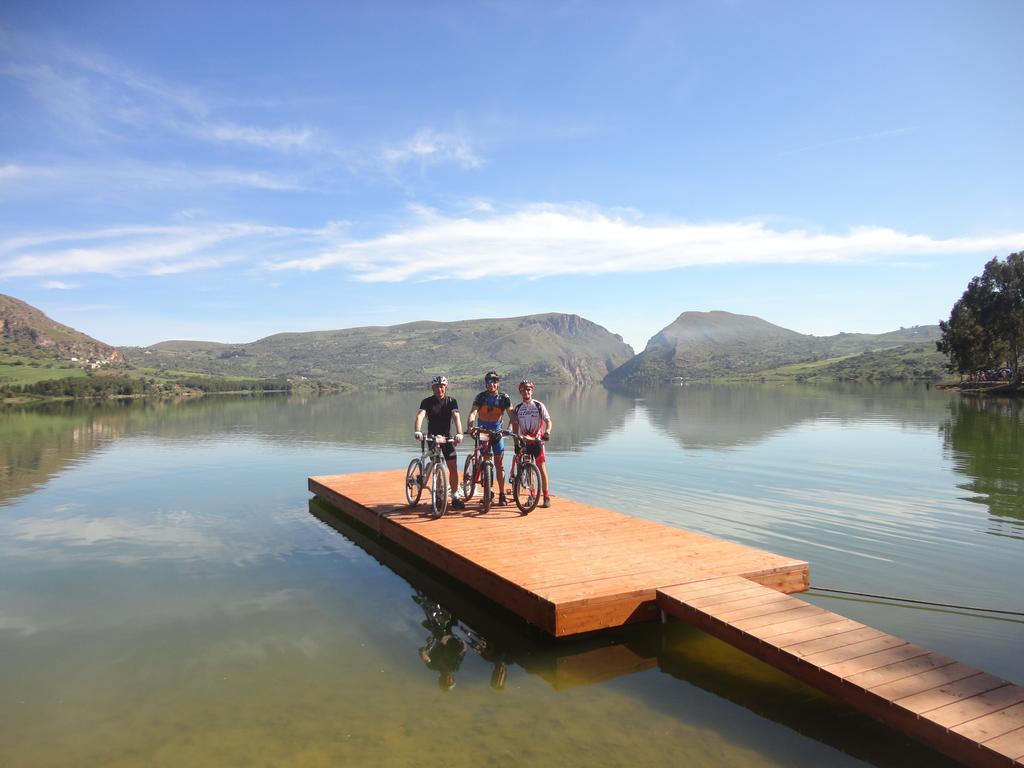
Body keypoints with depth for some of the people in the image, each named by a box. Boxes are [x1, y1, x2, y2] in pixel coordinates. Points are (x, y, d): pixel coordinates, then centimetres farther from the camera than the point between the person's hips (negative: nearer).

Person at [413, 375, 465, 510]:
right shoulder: (427, 402, -8)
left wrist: (459, 433, -38)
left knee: (453, 467, -4)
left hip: (447, 438, 1)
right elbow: (420, 415, -25)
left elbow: (456, 417, -20)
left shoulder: (451, 401, -5)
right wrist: (417, 431, -45)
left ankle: (455, 497, 4)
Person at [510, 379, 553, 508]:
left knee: (542, 469, -6)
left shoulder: (539, 406, 0)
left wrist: (547, 432, -23)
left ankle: (546, 497, -1)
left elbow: (548, 421, -4)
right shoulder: (517, 408, 8)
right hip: (524, 441, 3)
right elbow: (515, 425, 11)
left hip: (537, 440, -3)